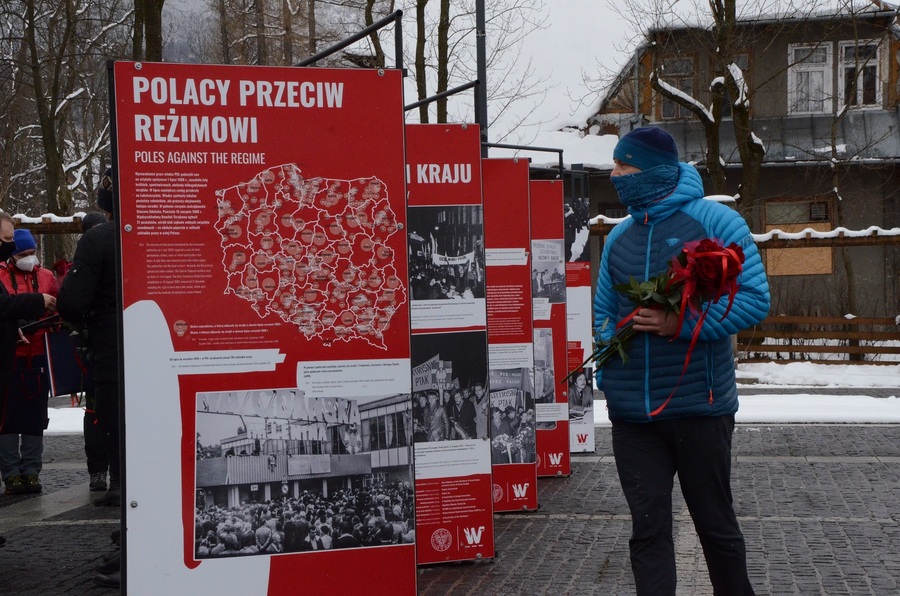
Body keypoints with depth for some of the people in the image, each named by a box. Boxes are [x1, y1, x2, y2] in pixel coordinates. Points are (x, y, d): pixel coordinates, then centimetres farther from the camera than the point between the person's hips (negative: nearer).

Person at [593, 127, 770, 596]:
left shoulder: (714, 221, -4)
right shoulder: (619, 237, 12)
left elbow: (754, 298, -9)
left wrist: (682, 324, -20)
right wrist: (607, 373, 3)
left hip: (700, 408, -4)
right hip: (632, 413, 4)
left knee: (715, 524, 11)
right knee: (648, 531, 3)